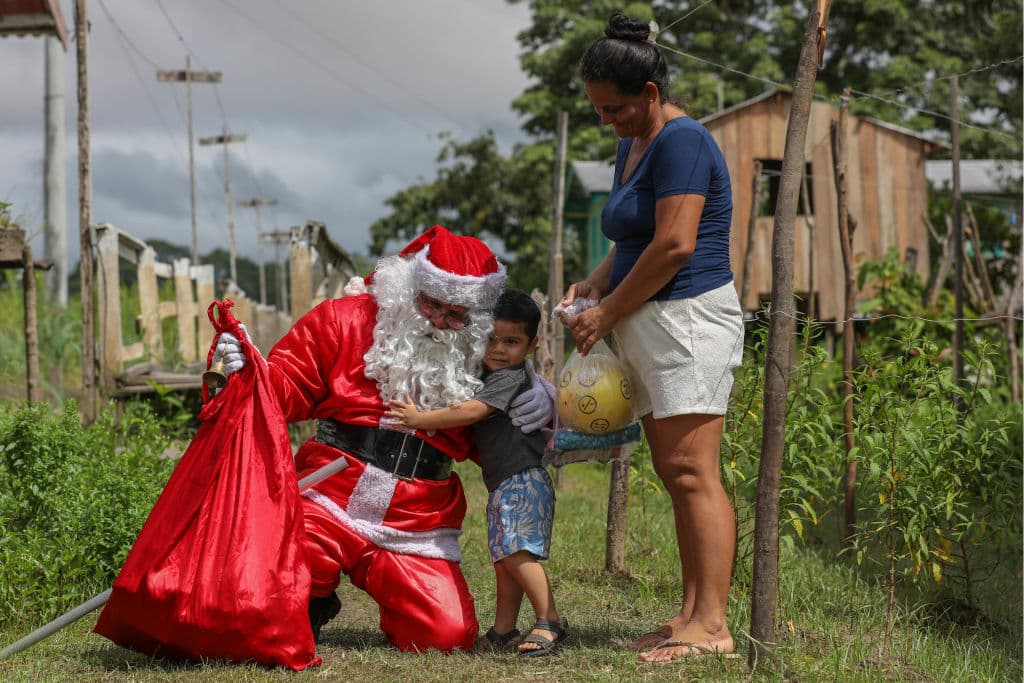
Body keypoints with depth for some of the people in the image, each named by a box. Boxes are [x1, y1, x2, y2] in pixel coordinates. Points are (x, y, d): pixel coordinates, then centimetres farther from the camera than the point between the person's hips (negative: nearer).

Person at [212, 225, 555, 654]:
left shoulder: (478, 357, 9)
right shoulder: (345, 320, 2)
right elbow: (289, 389, 2)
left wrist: (540, 407, -3)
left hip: (416, 531, 2)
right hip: (331, 504, -2)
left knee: (449, 634, -15)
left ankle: (391, 589, 21)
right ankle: (314, 603, 11)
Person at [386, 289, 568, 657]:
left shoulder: (510, 378, -12)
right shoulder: (489, 377, 18)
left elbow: (471, 412, -23)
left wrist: (420, 419, -21)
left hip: (523, 479, -10)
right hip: (503, 483, 10)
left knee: (516, 550, -20)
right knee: (504, 557, 11)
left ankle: (550, 621, -18)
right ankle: (503, 629, 16)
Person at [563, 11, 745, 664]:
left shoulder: (680, 141, -13)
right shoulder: (633, 147, 18)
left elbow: (675, 244, -21)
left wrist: (609, 313, -13)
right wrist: (595, 283, 7)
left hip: (689, 317, -10)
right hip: (652, 327, 10)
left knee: (691, 470, -13)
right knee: (675, 474, 8)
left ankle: (712, 624, -14)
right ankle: (691, 612, 9)